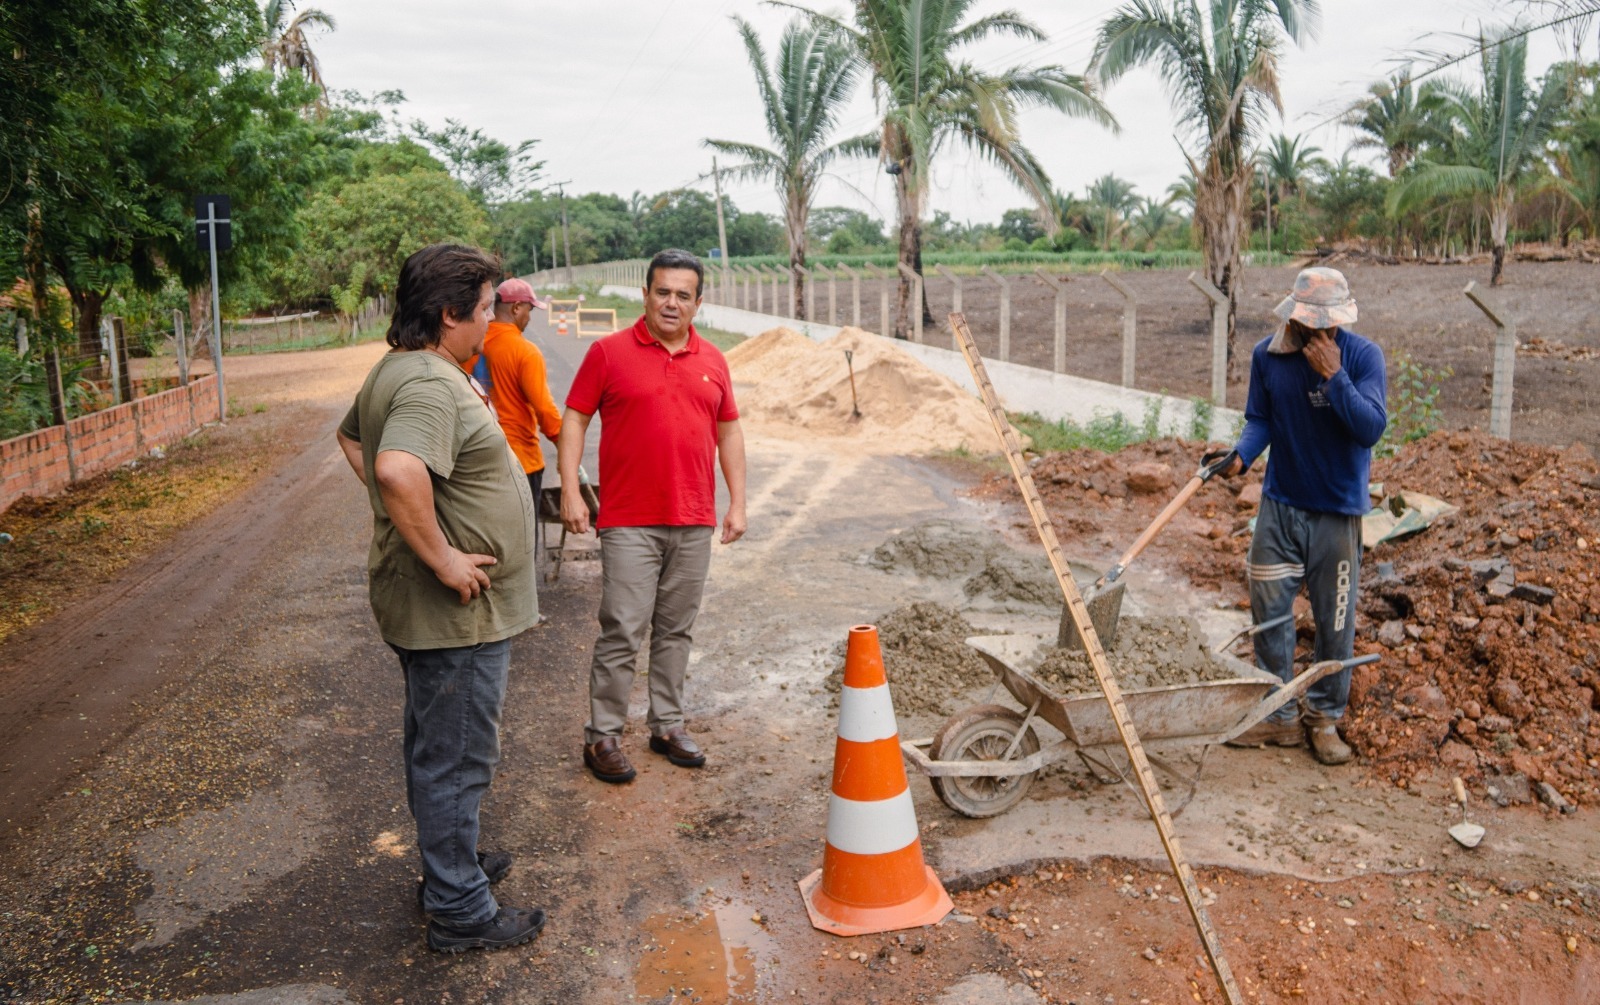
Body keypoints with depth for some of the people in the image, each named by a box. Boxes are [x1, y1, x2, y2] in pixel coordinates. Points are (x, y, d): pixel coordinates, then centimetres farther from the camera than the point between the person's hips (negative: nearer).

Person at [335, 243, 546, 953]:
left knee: (435, 746, 24)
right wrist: (443, 557, -30)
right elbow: (399, 470, -42)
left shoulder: (398, 370, 10)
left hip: (437, 608, 11)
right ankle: (459, 910, 18)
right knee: (456, 759, 3)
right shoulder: (432, 384, -24)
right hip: (457, 611, -11)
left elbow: (351, 437, 27)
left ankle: (450, 860, 43)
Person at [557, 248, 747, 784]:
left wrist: (737, 502, 10)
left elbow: (729, 430, 15)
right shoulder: (609, 352, -1)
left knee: (676, 630, 12)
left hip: (695, 524, 4)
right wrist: (570, 492, -9)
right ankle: (603, 735, 9)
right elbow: (574, 420, -1)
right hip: (629, 522, -4)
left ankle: (668, 725, 24)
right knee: (623, 631, -3)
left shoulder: (712, 361, 10)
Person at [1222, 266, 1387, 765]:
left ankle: (1325, 719, 23)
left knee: (1335, 623, 7)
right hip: (1280, 505, 2)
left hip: (1338, 512, -2)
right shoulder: (1267, 355, -4)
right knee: (1269, 611, 5)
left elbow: (1371, 428, -19)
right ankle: (1278, 717, 19)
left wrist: (1333, 375, -26)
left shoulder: (1362, 355, -11)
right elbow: (1260, 419, 3)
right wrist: (1242, 454, -17)